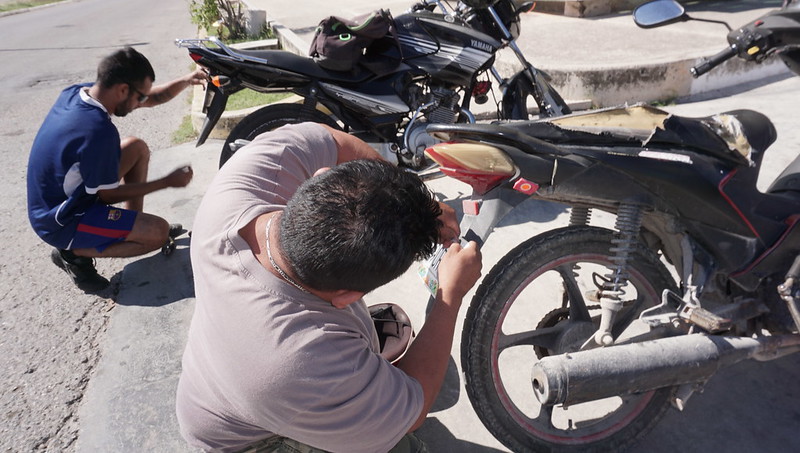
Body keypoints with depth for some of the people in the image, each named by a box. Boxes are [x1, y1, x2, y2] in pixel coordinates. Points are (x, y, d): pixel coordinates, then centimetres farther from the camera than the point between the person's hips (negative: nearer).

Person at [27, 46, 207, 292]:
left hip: (54, 200, 9)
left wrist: (185, 81, -11)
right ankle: (74, 254, -2)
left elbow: (152, 98, 4)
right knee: (159, 232, -15)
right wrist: (168, 182, -12)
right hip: (61, 223, -9)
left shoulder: (76, 92, -6)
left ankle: (134, 227, 17)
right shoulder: (98, 131, -33)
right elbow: (110, 193, -19)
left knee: (137, 148, 9)